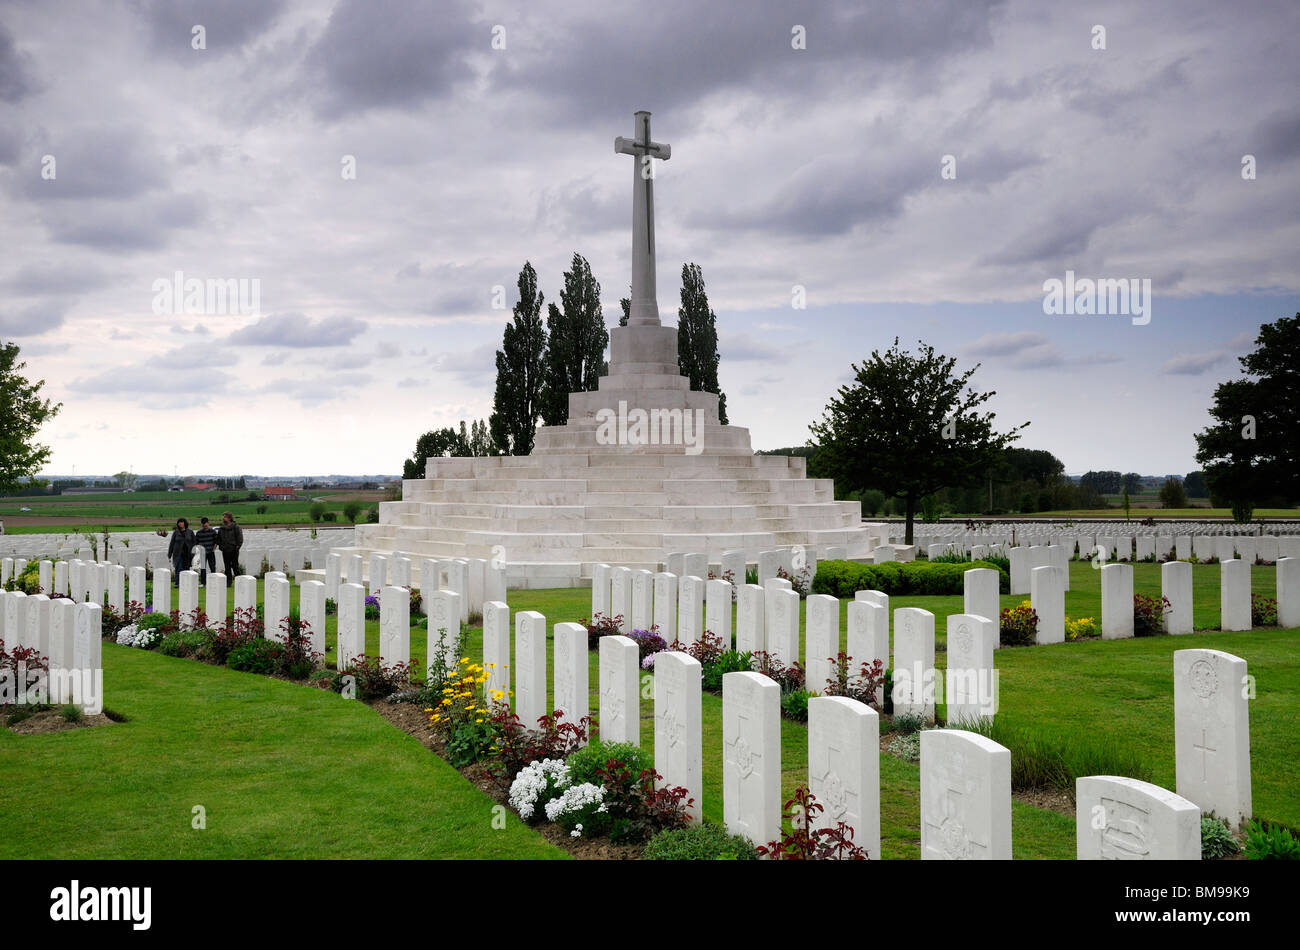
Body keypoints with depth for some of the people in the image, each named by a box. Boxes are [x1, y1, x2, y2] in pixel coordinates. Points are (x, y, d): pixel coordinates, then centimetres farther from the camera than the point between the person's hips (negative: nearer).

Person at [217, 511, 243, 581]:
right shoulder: (221, 528, 10)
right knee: (227, 567, 6)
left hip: (233, 550, -5)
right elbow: (218, 538, 21)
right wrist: (220, 545, 8)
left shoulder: (236, 527, -4)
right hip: (225, 551, 5)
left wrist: (237, 546, -12)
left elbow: (240, 538, -4)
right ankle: (229, 581, 10)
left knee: (235, 565, -3)